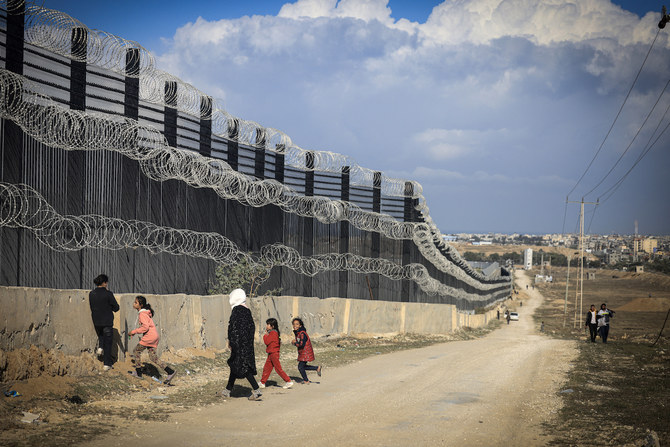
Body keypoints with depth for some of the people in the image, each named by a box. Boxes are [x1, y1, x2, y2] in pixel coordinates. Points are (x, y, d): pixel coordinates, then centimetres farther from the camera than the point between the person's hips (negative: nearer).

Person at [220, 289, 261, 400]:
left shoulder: (237, 310, -14)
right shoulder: (247, 311, 11)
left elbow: (234, 326, -18)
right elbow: (252, 327, 16)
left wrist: (230, 341, -12)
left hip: (238, 343, -9)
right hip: (247, 344, 9)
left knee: (242, 366, -8)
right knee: (234, 365, 17)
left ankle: (256, 390, -14)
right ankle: (228, 390, 25)